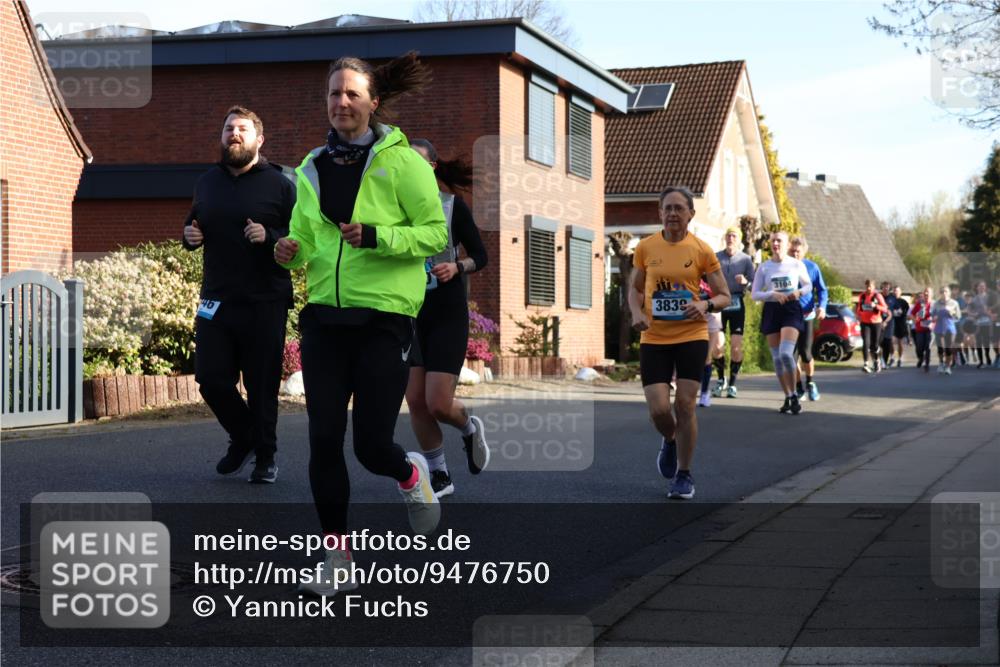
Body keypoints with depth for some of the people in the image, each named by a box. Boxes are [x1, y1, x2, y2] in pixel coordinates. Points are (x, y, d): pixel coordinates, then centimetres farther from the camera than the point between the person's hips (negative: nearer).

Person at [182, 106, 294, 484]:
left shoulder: (279, 185, -2)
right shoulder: (207, 183, 14)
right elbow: (194, 227, 28)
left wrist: (269, 236, -22)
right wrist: (190, 236, 5)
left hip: (265, 302, -4)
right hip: (216, 299, 5)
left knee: (262, 383, 0)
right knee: (210, 377, 2)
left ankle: (265, 456, 17)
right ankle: (243, 437, 27)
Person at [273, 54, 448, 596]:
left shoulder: (401, 161, -4)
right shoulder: (312, 168, 11)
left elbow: (436, 233, -6)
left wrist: (375, 236, -20)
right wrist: (292, 252, -2)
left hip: (384, 317, -4)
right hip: (324, 317, 4)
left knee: (372, 445, -5)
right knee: (323, 441, 0)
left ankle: (412, 475, 33)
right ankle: (337, 559, 12)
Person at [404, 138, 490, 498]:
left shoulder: (453, 205, -5)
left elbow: (481, 256, 0)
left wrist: (456, 267, -19)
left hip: (448, 316, -3)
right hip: (409, 315, 3)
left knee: (438, 403, -9)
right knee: (415, 401, 0)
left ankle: (470, 428, 26)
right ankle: (439, 475, 16)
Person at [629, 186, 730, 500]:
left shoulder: (701, 250, -2)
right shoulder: (645, 248, 2)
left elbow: (724, 297, 4)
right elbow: (635, 288, 15)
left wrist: (706, 305, -18)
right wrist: (637, 312, -6)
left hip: (692, 336, -1)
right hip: (654, 339, 1)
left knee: (685, 405, -3)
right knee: (658, 409, -6)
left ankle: (684, 475, 14)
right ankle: (670, 440, 31)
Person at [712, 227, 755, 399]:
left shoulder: (746, 259, 5)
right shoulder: (716, 257, 6)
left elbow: (753, 284, 2)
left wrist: (745, 281, -19)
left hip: (737, 303, 0)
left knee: (736, 347, -4)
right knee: (717, 346, -6)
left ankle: (732, 384, 9)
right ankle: (721, 379, 16)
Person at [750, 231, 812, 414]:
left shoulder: (797, 265, 1)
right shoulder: (764, 267, 3)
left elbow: (808, 285, 14)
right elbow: (754, 294, 2)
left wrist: (800, 292, -8)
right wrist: (773, 294, -14)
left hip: (791, 309, -3)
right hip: (771, 310, 3)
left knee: (786, 353, -21)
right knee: (777, 357, 3)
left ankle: (794, 395, -7)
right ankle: (788, 397, 15)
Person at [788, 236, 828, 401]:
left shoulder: (812, 267, 0)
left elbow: (822, 290, 5)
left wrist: (821, 307, -12)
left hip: (806, 315, -1)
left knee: (805, 352, -8)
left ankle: (810, 383, 18)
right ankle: (799, 387, 18)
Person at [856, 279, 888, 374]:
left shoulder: (877, 296, -3)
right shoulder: (862, 296, 6)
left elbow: (885, 308, -7)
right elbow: (858, 307, 22)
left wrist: (875, 305, -23)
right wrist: (858, 315, 4)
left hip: (876, 323, -1)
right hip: (865, 323, 1)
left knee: (874, 344, 6)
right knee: (866, 343, -15)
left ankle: (876, 362, 30)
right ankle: (866, 364, -22)